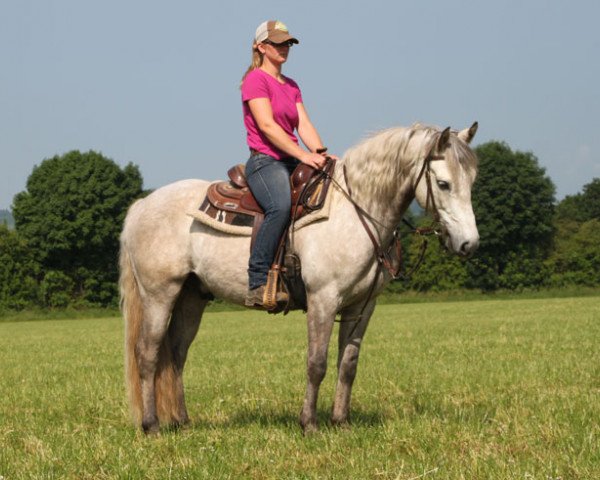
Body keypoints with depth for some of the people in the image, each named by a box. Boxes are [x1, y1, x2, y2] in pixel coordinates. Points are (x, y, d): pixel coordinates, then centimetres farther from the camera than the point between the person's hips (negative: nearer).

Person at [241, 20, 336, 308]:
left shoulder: (291, 86, 23)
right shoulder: (255, 79, -2)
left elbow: (304, 125, 12)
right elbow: (266, 125, -14)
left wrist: (321, 153, -7)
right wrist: (303, 155, -21)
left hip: (292, 163, 9)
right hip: (265, 162, -9)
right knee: (281, 206, -37)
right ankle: (257, 284, -35)